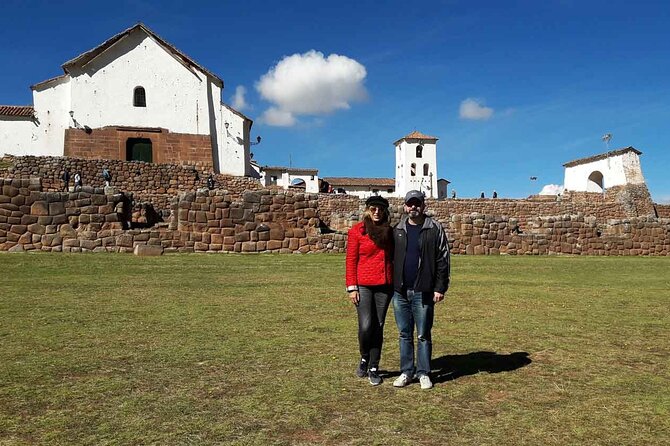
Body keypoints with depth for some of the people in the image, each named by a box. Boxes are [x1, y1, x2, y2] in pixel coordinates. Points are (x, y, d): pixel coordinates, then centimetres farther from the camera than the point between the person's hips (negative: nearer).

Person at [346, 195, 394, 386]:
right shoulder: (357, 231, -1)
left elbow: (393, 257, 15)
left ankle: (374, 368, 17)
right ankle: (364, 358, 19)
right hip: (364, 286, -3)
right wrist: (352, 287, -7)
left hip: (385, 286, 3)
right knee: (366, 326, -11)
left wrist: (396, 283, 9)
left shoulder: (389, 232, 9)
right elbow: (351, 260, -2)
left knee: (378, 327, 6)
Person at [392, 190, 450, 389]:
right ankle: (406, 372, 20)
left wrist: (440, 287, -7)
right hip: (400, 292, 3)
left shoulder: (435, 229, -1)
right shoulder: (397, 230, 9)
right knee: (405, 334, 11)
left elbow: (443, 260, -2)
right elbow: (390, 258, 12)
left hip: (423, 292, -3)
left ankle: (424, 373, 17)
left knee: (423, 335, 5)